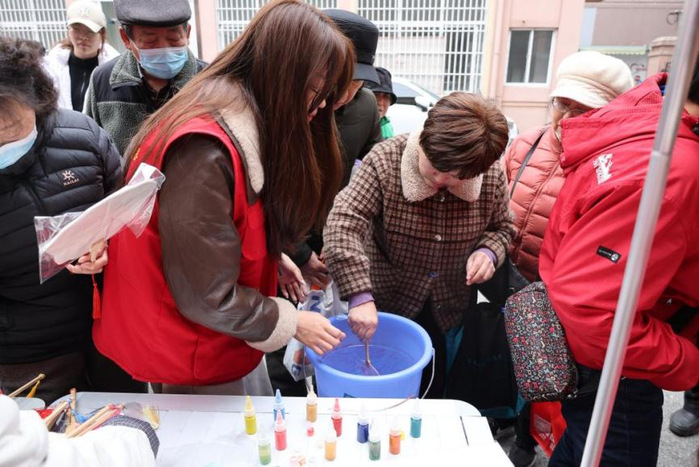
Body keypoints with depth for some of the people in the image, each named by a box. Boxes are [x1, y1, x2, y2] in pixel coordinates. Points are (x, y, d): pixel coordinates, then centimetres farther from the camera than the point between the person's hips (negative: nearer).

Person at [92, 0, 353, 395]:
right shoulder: (205, 151, -32)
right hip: (192, 355, -8)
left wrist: (274, 258, 1)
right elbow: (207, 296, -26)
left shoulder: (248, 122, -2)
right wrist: (292, 323, -14)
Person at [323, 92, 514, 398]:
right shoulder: (385, 161, -22)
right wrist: (360, 295, -38)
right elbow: (343, 223, -30)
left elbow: (501, 227, 5)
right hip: (387, 304, -2)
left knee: (434, 390, 21)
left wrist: (488, 252, -18)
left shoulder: (492, 177, -12)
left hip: (447, 313, 3)